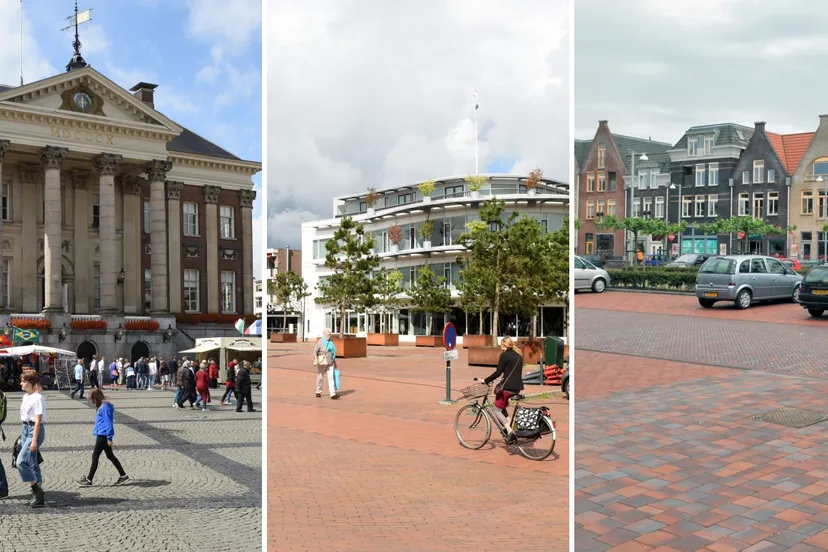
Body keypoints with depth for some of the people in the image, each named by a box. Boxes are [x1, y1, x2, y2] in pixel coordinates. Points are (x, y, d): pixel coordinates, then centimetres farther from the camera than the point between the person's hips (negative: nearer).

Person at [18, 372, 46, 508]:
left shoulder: (38, 398, -14)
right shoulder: (25, 397, 12)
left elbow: (38, 420, -18)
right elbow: (24, 416, 16)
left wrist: (34, 439, -20)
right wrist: (23, 436, 15)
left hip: (35, 429, -9)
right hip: (25, 428, 9)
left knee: (21, 461, -16)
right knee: (32, 463, 10)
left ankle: (37, 491, -6)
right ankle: (39, 494, 17)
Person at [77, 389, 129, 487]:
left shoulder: (105, 407, -18)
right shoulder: (101, 406, 13)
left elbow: (108, 423, -19)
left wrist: (109, 438, -19)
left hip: (103, 435, -10)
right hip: (101, 435, 10)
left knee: (95, 456, -2)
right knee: (110, 456, 13)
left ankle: (89, 480, 6)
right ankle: (123, 476, 17)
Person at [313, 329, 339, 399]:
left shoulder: (331, 342, 9)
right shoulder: (320, 342, -9)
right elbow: (315, 351, -14)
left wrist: (334, 362, 18)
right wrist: (316, 358, -31)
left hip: (330, 363, 4)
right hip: (322, 363, -4)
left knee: (331, 377, -6)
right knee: (320, 377, 10)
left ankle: (333, 394, -13)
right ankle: (318, 392, 28)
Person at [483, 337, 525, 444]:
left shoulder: (505, 355, -9)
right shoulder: (518, 355, 15)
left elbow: (498, 372, -14)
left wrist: (485, 381, -5)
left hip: (508, 387, -8)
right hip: (518, 387, 8)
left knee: (497, 410, 4)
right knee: (502, 406, 26)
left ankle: (510, 431, -11)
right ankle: (509, 426, 14)